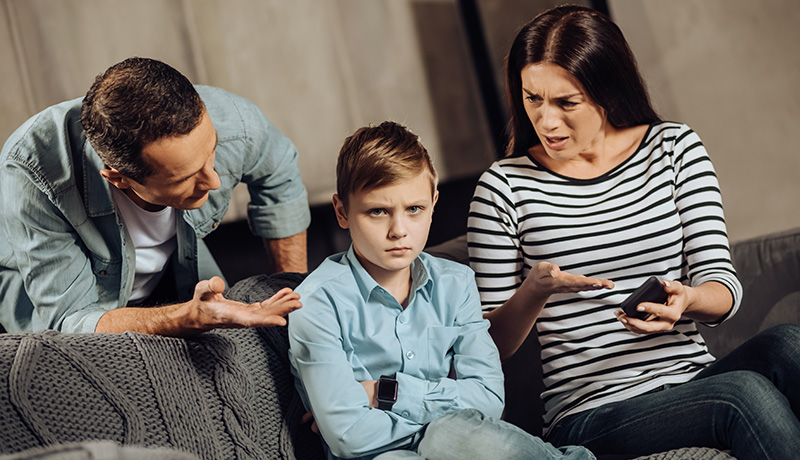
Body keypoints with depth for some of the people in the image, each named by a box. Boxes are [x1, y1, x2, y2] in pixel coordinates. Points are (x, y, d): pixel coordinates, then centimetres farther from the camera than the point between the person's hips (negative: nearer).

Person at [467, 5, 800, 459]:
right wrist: (534, 291, -20)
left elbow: (723, 287, 2)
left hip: (697, 382, 4)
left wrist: (687, 299, -22)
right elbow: (492, 345, 1)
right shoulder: (505, 187, -1)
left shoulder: (676, 148, 6)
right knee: (747, 393, -30)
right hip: (590, 415, -3)